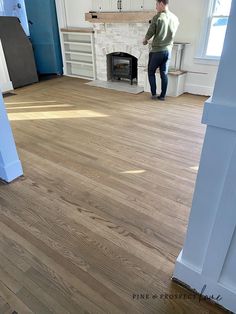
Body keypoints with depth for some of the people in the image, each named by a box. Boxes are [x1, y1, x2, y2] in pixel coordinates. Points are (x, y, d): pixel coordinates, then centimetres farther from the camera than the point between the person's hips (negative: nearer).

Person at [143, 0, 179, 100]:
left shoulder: (157, 17, -12)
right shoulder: (175, 19, 5)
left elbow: (150, 33, -7)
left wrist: (145, 40, 13)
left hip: (157, 50, -5)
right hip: (168, 50, 5)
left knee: (151, 72, 10)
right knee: (164, 73, 9)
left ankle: (154, 94, 9)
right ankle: (162, 95, 12)